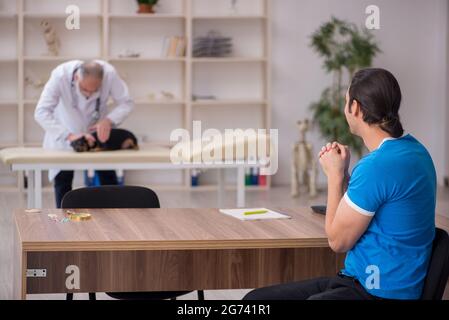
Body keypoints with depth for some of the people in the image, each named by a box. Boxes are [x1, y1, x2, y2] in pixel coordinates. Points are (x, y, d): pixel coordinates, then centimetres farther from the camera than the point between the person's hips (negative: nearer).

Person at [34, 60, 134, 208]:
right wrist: (68, 135, -50)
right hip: (66, 128, -1)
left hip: (97, 126, 2)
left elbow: (126, 103, -20)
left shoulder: (109, 73, -31)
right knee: (62, 178, -2)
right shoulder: (61, 75, -36)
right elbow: (41, 112, -40)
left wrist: (109, 120, -39)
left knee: (108, 176, -1)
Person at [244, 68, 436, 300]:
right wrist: (342, 174, 7)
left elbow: (338, 240, -10)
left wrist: (335, 175, -1)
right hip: (359, 280, 10)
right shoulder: (408, 147, 11)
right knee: (256, 299, 6)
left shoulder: (379, 165, -22)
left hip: (380, 292, -10)